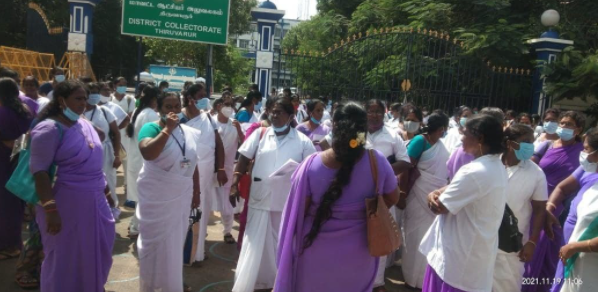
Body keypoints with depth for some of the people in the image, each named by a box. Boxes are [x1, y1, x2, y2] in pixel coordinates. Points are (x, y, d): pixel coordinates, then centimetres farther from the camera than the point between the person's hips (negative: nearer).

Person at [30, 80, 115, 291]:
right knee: (66, 258, 8)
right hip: (66, 203, -7)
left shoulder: (84, 124, 8)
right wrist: (50, 209, -22)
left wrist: (104, 190, 18)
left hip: (94, 200, 8)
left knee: (93, 251, 20)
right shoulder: (49, 129, -15)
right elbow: (39, 172, -19)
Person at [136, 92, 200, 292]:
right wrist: (167, 129, -30)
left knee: (176, 241, 18)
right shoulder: (150, 128, -11)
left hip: (181, 197, 5)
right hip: (156, 198, -5)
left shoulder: (189, 132, 5)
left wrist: (196, 192, 12)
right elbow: (147, 153, -32)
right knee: (155, 242, 7)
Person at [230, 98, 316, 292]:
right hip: (260, 198, 0)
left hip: (287, 201, 0)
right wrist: (235, 182, -5)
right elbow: (244, 158, 3)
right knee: (254, 243, 8)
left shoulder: (302, 141, -1)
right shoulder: (260, 134, 1)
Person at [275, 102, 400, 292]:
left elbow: (299, 211, -11)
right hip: (357, 252, 2)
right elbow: (392, 198, 1)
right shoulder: (378, 161, -14)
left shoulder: (312, 164, -19)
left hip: (316, 251, -1)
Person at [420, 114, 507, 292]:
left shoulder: (474, 172, -27)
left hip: (459, 254, -8)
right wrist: (437, 193, -10)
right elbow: (463, 190, 8)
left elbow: (438, 207, -21)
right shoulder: (498, 167, 3)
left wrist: (435, 196, 0)